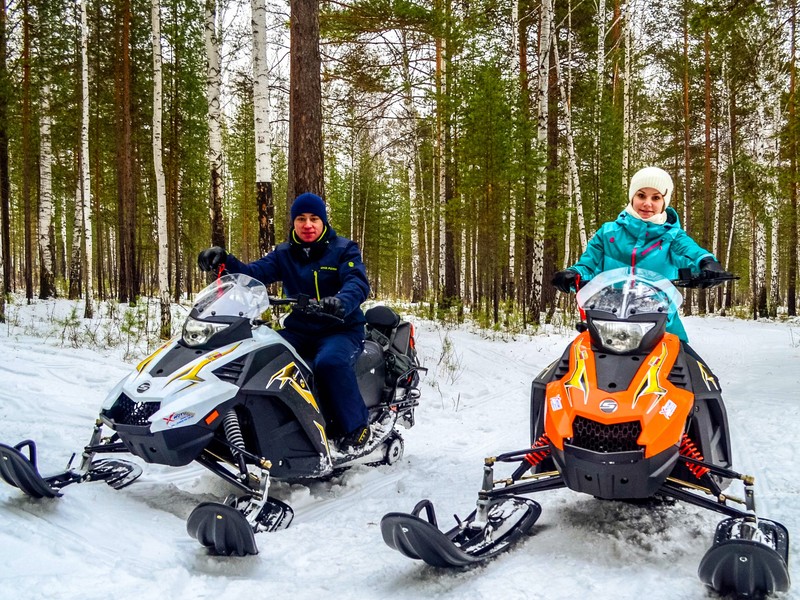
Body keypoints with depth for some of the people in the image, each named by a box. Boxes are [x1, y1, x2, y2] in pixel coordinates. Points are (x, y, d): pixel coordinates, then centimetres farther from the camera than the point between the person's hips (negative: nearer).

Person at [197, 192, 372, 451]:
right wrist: (225, 261, -24)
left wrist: (341, 302, -42)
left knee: (330, 361, -36)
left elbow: (358, 283, -18)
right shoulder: (284, 254, 12)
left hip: (342, 329, -4)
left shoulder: (344, 249, 0)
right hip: (299, 330, 5)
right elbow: (253, 273, -4)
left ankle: (355, 427, -17)